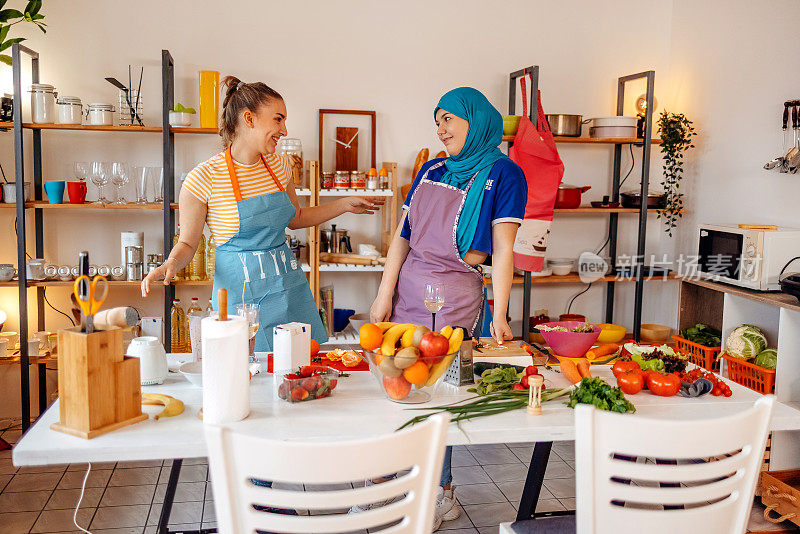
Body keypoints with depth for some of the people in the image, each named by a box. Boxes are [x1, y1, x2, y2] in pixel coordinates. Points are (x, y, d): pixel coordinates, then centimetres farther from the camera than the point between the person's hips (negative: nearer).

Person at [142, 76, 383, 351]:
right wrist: (170, 264, -23)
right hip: (241, 293, -5)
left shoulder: (279, 166, 5)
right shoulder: (203, 178, -12)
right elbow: (187, 243, -3)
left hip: (289, 287, 5)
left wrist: (344, 205, 17)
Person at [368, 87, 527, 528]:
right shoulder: (432, 170, 14)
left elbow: (502, 250, -7)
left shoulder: (502, 173, -2)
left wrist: (499, 316, -13)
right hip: (407, 290, 5)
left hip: (457, 298, -5)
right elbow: (402, 236, 11)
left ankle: (441, 494, 21)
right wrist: (384, 294, 3)